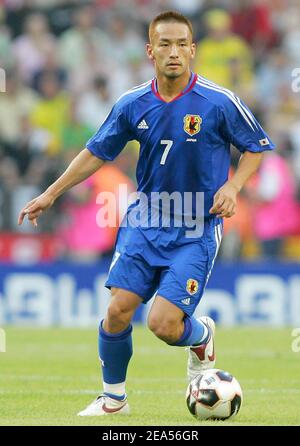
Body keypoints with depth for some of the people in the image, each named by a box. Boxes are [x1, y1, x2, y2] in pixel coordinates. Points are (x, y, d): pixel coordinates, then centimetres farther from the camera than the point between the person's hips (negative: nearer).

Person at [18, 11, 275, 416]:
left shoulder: (220, 102, -13)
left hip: (197, 229, -3)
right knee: (118, 310, -7)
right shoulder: (133, 104, -3)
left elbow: (257, 147, 1)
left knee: (163, 324, -14)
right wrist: (50, 195, 11)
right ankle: (114, 398, 16)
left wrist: (233, 186, -16)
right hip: (145, 220, 3)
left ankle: (201, 336, 23)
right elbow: (97, 152, 11)